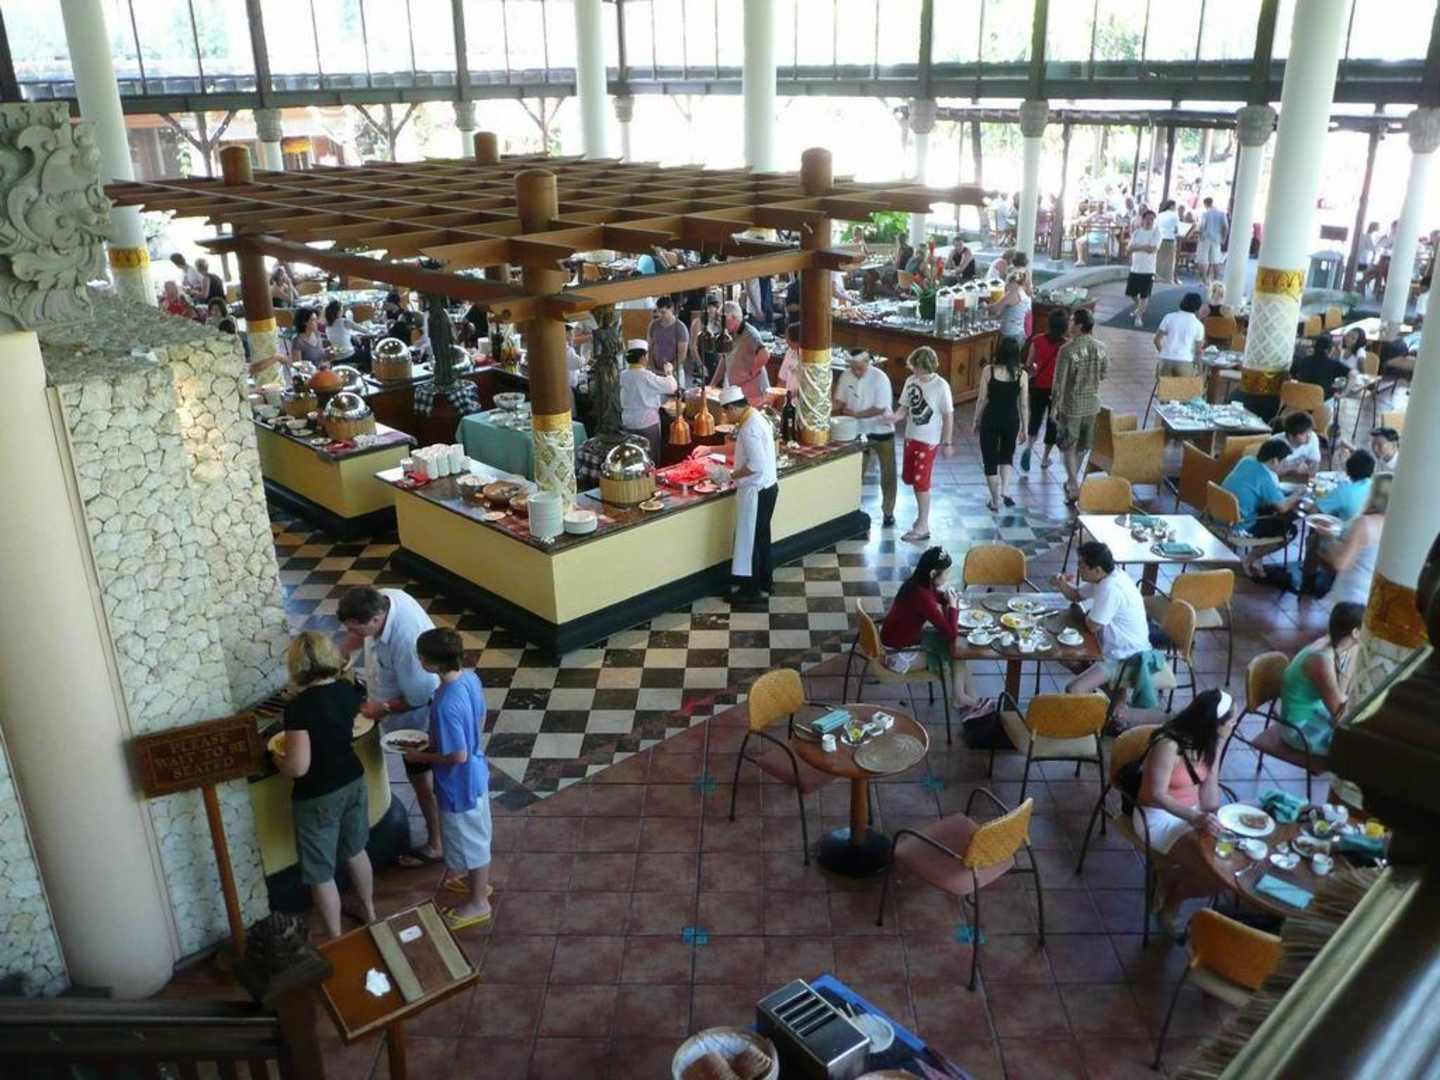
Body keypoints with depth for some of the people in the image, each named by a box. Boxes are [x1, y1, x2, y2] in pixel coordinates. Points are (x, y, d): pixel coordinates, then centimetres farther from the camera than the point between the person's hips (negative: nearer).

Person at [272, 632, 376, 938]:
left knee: (321, 874, 12)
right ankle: (368, 911, 47)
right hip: (353, 782, 7)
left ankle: (336, 941, 24)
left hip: (318, 797, -7)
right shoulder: (348, 691, -5)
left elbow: (298, 767, -25)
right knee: (355, 851, 28)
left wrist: (277, 757, -6)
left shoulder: (299, 707, -26)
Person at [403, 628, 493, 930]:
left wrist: (421, 757, -14)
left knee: (468, 841, 13)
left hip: (459, 783, -8)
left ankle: (478, 903, 32)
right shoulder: (470, 678, -10)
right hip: (476, 773, 8)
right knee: (477, 834, 27)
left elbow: (457, 756, -28)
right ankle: (480, 882, 49)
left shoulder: (446, 704, -35)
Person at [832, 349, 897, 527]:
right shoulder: (846, 376, -7)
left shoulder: (880, 378, -21)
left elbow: (880, 409, -22)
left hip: (882, 432, -4)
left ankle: (888, 512, 19)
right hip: (858, 432, 4)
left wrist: (855, 414, -25)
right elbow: (840, 401, 2)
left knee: (887, 473, 6)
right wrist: (826, 410, -17)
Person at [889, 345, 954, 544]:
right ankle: (923, 513, 37)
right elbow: (905, 407, 7)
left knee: (921, 482, -5)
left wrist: (948, 443, -10)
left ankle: (923, 527, 4)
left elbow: (948, 416, -11)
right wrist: (895, 416, -15)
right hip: (911, 437, 7)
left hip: (929, 441, -7)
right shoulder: (911, 381, -1)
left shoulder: (941, 386, -17)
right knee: (909, 477, 16)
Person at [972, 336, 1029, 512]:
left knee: (990, 459, 10)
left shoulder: (988, 370, -10)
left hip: (990, 419, -2)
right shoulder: (1022, 375, -7)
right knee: (1007, 455, 25)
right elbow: (1024, 404, -2)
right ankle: (1005, 490, 9)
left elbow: (982, 399, -6)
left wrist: (976, 421, 6)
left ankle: (995, 501, 11)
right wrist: (1025, 428, 8)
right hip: (1011, 420, 2)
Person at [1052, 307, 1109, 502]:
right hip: (1092, 403, 5)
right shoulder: (1100, 347, -3)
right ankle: (1072, 480, 34)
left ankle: (1074, 488, 0)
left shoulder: (1067, 349, -20)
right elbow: (1104, 373, 9)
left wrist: (1054, 405, -7)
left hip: (1071, 405, -5)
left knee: (1069, 447, 6)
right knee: (1082, 446, 19)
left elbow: (1059, 381, -16)